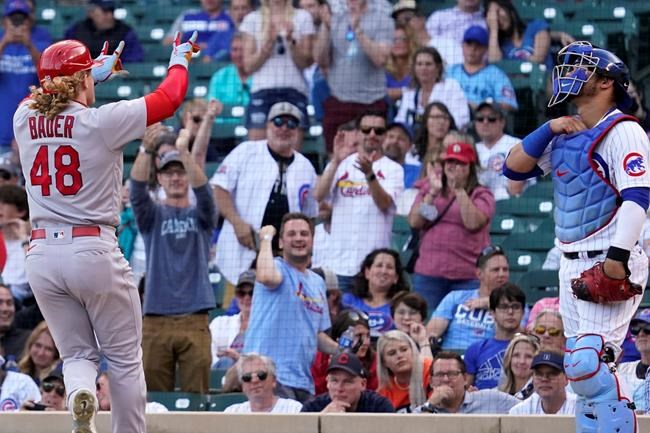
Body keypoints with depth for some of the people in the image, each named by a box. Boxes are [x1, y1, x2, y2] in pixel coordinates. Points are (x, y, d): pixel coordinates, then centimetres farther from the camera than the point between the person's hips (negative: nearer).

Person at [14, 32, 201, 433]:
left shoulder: (25, 119, 3)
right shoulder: (101, 121, -10)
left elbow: (51, 98, 28)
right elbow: (169, 98, 1)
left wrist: (97, 71, 40)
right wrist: (180, 60, 21)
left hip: (42, 254, 4)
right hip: (94, 251, -4)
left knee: (77, 353, 11)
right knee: (125, 357, 10)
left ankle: (79, 391, -21)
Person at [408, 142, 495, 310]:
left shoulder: (481, 195, 6)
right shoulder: (428, 190, 16)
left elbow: (473, 223, -11)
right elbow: (414, 222, 3)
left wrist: (460, 191, -14)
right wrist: (432, 193, -6)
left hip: (467, 276, -3)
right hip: (429, 274, 3)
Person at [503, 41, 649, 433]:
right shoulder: (565, 133, 16)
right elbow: (514, 168, 13)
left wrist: (618, 256, -28)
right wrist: (549, 129, -2)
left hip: (612, 264, -9)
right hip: (572, 265, 9)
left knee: (588, 363, -20)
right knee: (583, 367, 8)